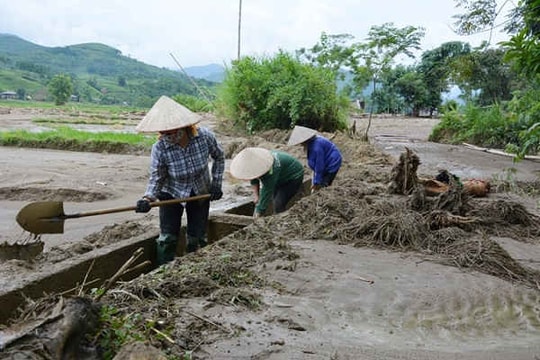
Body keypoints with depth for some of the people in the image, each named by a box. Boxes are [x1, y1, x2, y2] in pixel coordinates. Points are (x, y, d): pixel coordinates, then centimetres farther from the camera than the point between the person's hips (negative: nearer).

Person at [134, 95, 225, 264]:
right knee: (167, 238, -4)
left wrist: (216, 184, -5)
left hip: (200, 193, 1)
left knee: (197, 239, 8)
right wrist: (148, 198, -33)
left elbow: (219, 157, -4)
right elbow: (156, 178, -15)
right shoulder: (160, 148, -27)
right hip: (171, 194, -1)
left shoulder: (205, 136, -24)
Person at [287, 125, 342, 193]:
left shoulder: (316, 145, -30)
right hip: (325, 166, 10)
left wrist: (317, 182, -18)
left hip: (331, 165, -10)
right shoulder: (311, 142, 1)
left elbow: (319, 165, -26)